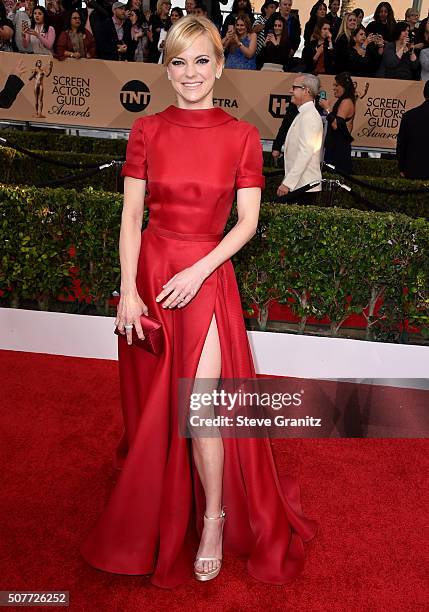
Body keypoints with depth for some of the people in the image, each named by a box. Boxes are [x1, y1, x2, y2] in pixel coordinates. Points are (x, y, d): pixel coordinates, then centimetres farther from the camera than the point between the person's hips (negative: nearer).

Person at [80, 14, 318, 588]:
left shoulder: (242, 136, -2)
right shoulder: (147, 130, 2)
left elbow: (248, 222, -3)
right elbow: (131, 216, 0)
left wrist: (198, 271, -14)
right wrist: (129, 289, -8)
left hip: (207, 276, -2)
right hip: (150, 270, 2)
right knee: (153, 401, 15)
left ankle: (213, 519, 18)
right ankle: (156, 509, 43)